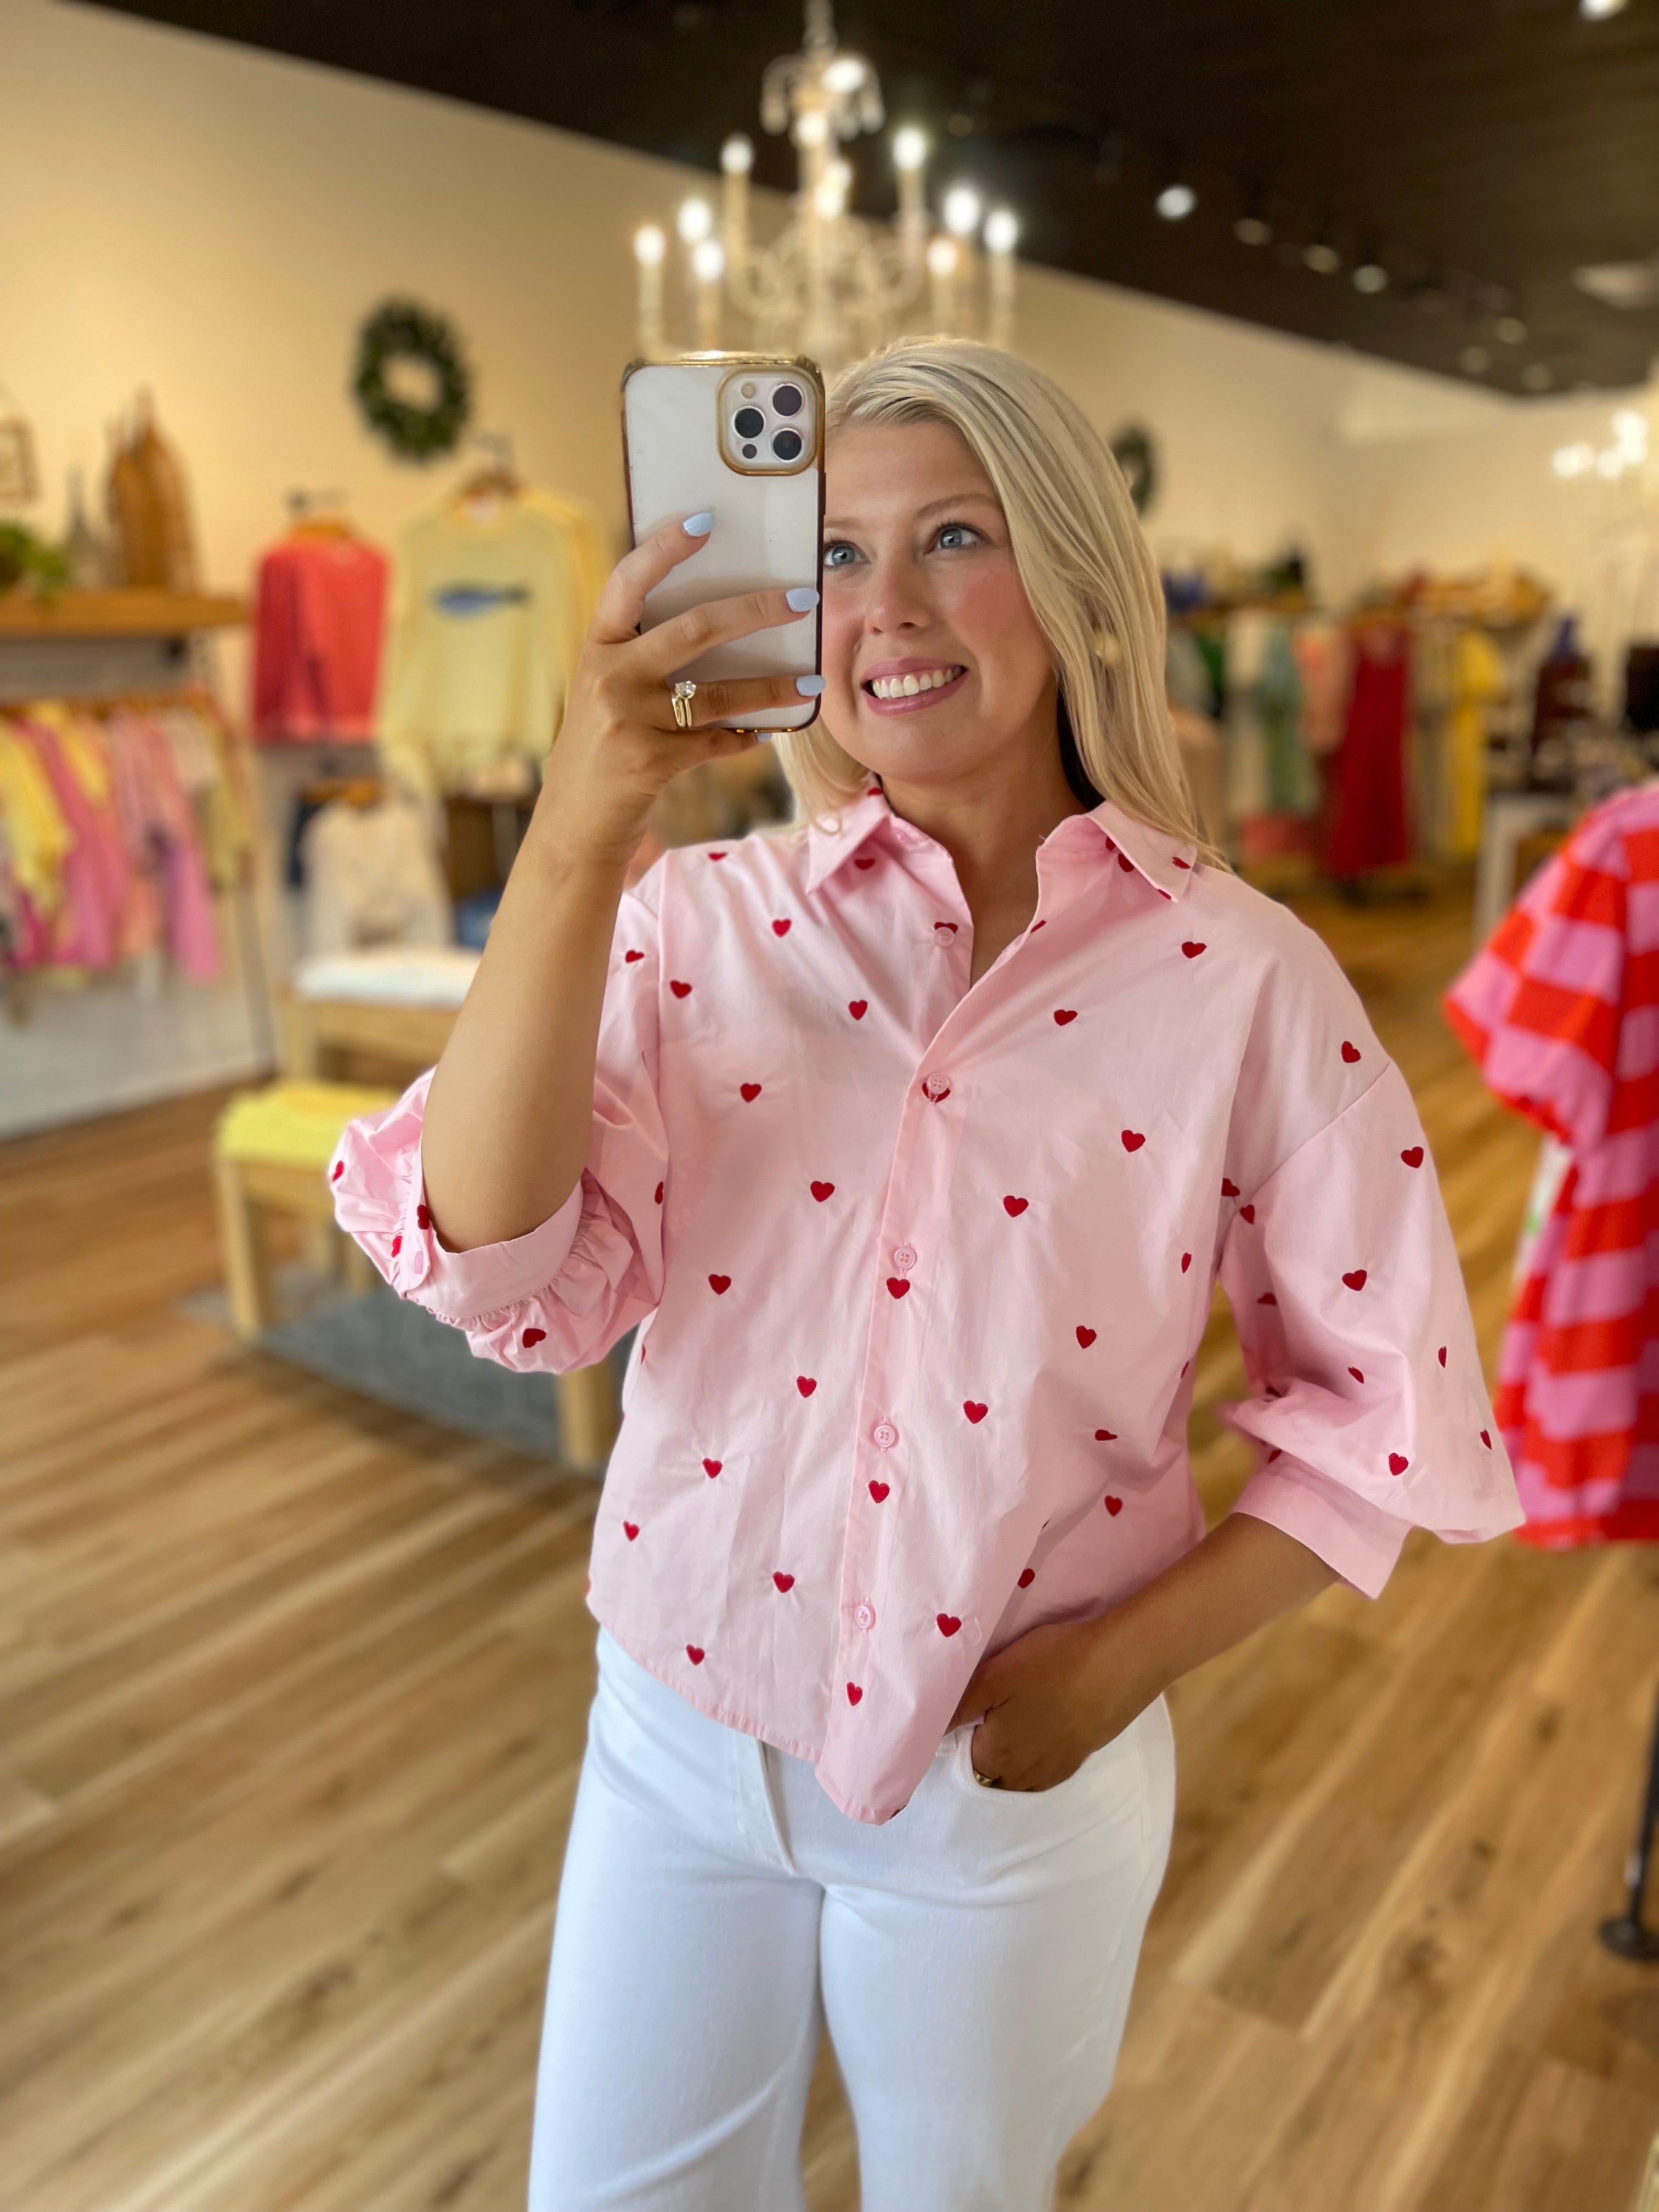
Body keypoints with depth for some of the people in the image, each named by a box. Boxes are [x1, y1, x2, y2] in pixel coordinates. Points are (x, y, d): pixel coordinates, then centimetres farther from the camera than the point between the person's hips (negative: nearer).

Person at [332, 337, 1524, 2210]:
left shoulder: (1240, 977, -12)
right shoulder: (698, 921, -10)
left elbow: (1387, 1406, -6)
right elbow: (493, 1270, -21)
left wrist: (1115, 1665, -11)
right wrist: (577, 837, -30)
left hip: (1010, 1776, -1)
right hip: (682, 1727, 2)